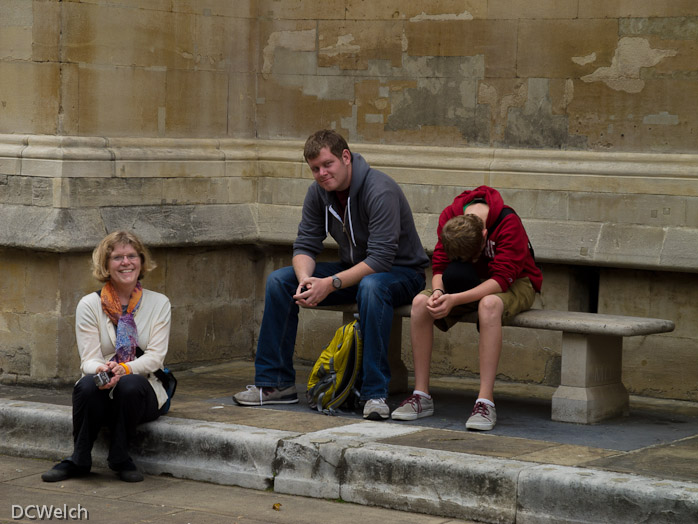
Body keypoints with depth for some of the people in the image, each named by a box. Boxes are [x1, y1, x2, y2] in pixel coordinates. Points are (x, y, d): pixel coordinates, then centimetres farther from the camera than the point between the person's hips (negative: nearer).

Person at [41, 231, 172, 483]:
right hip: (102, 395, 0)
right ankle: (79, 460, -16)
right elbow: (89, 359, -6)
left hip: (142, 392, 0)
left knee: (130, 384, -35)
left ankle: (120, 458, -15)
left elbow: (155, 356, -7)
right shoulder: (89, 305, 1)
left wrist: (124, 370, -27)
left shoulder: (158, 303, 3)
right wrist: (101, 370, -32)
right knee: (87, 385, -34)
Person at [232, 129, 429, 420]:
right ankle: (274, 383, -2)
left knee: (370, 287, -42)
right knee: (279, 281, -7)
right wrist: (305, 279, -26)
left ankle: (375, 394, -38)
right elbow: (305, 245, -3)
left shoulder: (380, 190, -27)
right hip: (353, 269, 7)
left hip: (401, 271, -7)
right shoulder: (318, 192, -4)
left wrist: (331, 284, -37)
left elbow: (381, 258, -32)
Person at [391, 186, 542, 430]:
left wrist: (454, 300, -42)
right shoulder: (449, 218, -15)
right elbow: (439, 266, -8)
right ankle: (421, 395, -16)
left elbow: (502, 279, -33)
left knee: (489, 304, -41)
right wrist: (438, 291, -32)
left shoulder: (508, 223, -30)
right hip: (475, 282, 5)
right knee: (420, 302, -21)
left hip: (514, 284, -5)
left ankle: (485, 401, -41)